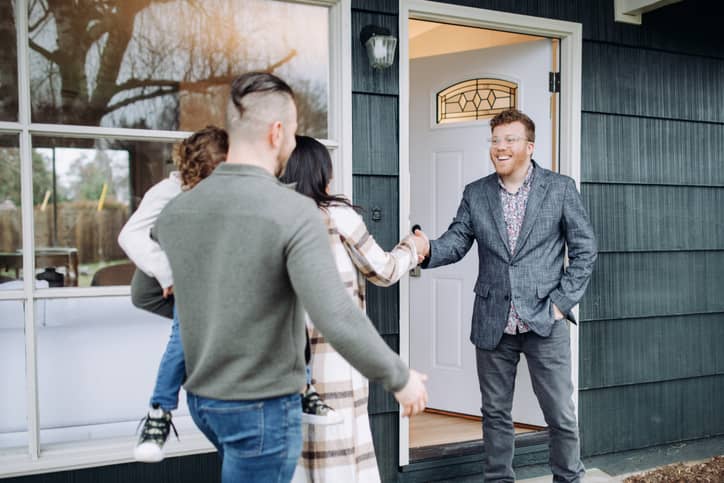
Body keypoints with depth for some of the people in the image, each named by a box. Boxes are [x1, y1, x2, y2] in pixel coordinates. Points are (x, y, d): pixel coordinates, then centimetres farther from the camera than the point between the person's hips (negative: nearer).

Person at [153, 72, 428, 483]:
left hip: (202, 399, 7)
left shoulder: (177, 210, -3)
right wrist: (400, 378, -14)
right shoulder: (294, 212, -23)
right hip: (264, 407, -6)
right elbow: (338, 321, -30)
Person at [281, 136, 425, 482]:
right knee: (339, 445, 4)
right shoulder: (337, 214, -6)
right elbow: (383, 272, 3)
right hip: (335, 349, -4)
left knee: (298, 440, 10)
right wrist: (411, 247, 21)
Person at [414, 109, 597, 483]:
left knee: (561, 415, 6)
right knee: (495, 414, 13)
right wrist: (428, 250, -22)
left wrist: (562, 302, -6)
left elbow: (584, 250, 0)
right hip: (493, 324, 3)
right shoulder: (475, 194, 6)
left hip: (544, 322, -2)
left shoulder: (560, 188, -1)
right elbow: (456, 243, 0)